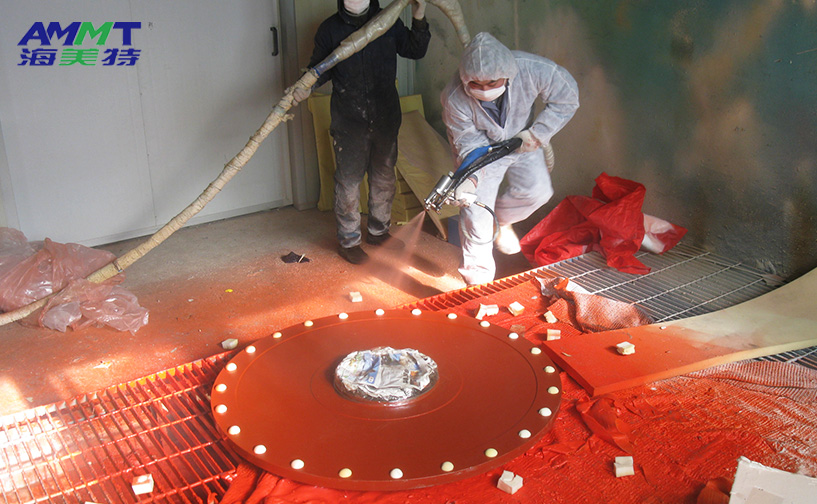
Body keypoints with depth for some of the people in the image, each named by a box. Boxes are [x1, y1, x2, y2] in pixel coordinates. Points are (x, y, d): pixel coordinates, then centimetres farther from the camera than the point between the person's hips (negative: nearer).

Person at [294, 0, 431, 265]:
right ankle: (348, 241, 12)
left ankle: (378, 230, 33)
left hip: (386, 116, 4)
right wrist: (306, 86, -14)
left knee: (384, 177, 15)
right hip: (348, 120, -3)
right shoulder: (330, 28, -2)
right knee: (348, 180, -1)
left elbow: (415, 50, 11)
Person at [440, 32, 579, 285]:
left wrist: (537, 133, -23)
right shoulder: (454, 98, -35)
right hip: (482, 147, -3)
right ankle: (477, 281, 12)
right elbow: (470, 144, -25)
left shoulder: (533, 69, -34)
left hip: (521, 140, 3)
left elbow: (566, 96, -18)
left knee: (536, 190, -11)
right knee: (477, 213, -7)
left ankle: (501, 219, 24)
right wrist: (469, 178, -42)